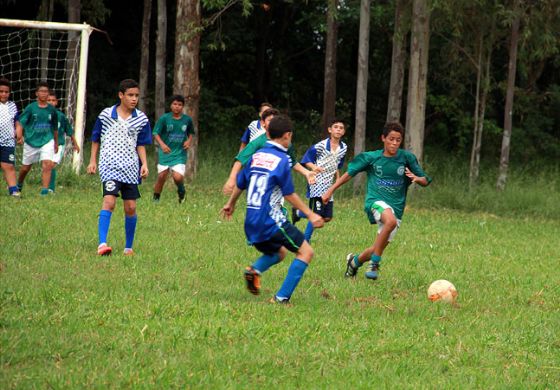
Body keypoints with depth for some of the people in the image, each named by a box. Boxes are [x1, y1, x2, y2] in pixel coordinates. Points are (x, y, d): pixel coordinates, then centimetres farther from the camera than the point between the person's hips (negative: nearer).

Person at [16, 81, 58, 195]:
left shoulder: (51, 110, 3)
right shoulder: (30, 108, -6)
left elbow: (55, 128, 16)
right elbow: (20, 122, -12)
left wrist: (56, 143, 24)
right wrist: (19, 135, -31)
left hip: (47, 141, 1)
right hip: (31, 142, -1)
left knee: (47, 164, -19)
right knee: (26, 167, 13)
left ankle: (45, 189, -18)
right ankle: (19, 185, 39)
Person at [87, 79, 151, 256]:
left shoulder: (141, 119, 4)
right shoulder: (106, 115, 0)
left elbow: (141, 145, 9)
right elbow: (96, 139, 10)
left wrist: (144, 164, -4)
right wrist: (93, 161, 6)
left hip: (131, 168, 3)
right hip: (110, 166, -3)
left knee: (131, 207, 4)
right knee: (109, 201, -20)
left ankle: (128, 247, 19)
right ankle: (102, 244, -25)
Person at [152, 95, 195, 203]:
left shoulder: (187, 120, 1)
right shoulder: (164, 118, -6)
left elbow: (191, 133, 17)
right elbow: (156, 133, -4)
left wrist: (189, 140, -4)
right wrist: (162, 144, -21)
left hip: (180, 154, 0)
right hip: (165, 153, 0)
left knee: (178, 177, -16)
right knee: (161, 177, 0)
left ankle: (181, 191, 18)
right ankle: (155, 199, 20)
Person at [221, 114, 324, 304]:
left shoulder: (256, 155, 9)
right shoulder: (282, 160, -11)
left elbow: (240, 184, 20)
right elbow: (289, 194, -10)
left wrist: (230, 204, 38)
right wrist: (310, 215, -4)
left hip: (251, 223, 8)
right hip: (271, 221, -8)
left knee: (279, 252, 28)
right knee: (306, 251, -2)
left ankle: (255, 269, -3)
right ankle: (281, 298, -12)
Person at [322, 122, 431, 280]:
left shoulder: (407, 158, 2)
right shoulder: (371, 157, 0)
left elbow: (425, 181, 6)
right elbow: (349, 173, 10)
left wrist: (417, 178, -18)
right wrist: (330, 190, 6)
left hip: (396, 207, 3)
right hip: (376, 201, -3)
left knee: (379, 248, 6)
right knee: (391, 220, -37)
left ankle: (355, 261, 39)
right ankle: (374, 265, -25)